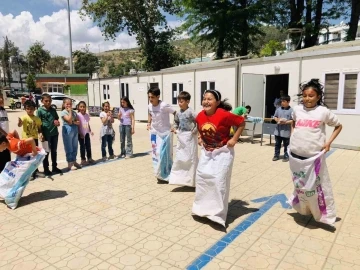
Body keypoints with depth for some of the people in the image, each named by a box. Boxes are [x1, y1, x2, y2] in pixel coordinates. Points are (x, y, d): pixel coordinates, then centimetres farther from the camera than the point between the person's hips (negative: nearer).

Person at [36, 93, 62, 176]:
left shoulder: (53, 110, 8)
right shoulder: (40, 110, -5)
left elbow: (57, 118, 20)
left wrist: (57, 122, -3)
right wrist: (41, 133, -14)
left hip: (54, 133, 5)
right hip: (46, 134, -4)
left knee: (54, 151, 13)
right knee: (46, 152, 4)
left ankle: (54, 167, 25)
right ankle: (46, 169, 15)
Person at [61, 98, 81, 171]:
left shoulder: (74, 112, 12)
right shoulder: (63, 112, -4)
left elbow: (78, 122, 7)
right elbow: (69, 120, -19)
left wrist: (73, 122, -11)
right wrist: (70, 111, -11)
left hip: (75, 130, 6)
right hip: (68, 130, -6)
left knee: (75, 147, 9)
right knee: (69, 148, -1)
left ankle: (74, 161, 20)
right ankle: (70, 162, 6)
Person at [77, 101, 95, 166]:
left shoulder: (87, 115, 4)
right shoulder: (78, 115, -13)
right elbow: (77, 125, -14)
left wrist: (90, 131, 6)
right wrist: (80, 133, -17)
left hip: (87, 133, 6)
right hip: (81, 133, -5)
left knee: (88, 146, 11)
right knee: (82, 147, 3)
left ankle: (89, 158, 23)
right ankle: (83, 160, 13)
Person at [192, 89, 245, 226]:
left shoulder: (224, 115, -23)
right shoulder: (200, 116, -5)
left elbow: (241, 122, -13)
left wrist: (234, 139, -14)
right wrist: (201, 138, 6)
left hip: (223, 152, -6)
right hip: (206, 151, 6)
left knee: (219, 181, -9)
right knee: (201, 177, 9)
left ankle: (218, 213, 5)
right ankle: (203, 207, 28)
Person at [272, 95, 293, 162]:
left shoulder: (291, 110, -10)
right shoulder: (279, 109, 4)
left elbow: (293, 121, -12)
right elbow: (275, 116, 12)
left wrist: (286, 122, -22)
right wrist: (277, 120, -8)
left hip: (286, 132, -4)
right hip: (278, 131, 5)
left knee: (286, 145, 8)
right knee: (277, 144, 14)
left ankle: (286, 156, 20)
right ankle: (276, 155, 25)